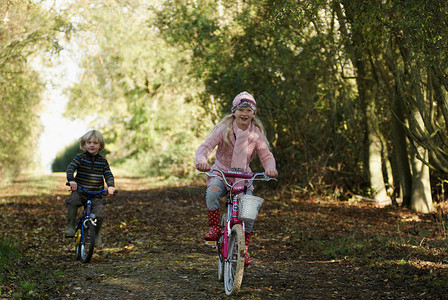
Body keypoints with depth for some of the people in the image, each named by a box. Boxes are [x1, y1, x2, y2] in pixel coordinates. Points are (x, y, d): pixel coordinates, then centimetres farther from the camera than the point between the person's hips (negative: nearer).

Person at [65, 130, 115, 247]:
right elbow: (71, 167, -12)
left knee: (99, 214, -17)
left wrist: (111, 185, -15)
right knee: (72, 201, -33)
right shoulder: (80, 158, 1)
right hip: (80, 191, -1)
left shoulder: (103, 161, 7)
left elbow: (108, 175, 6)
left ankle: (97, 233, 14)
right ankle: (71, 227, -20)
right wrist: (71, 180, -31)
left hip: (96, 194, 1)